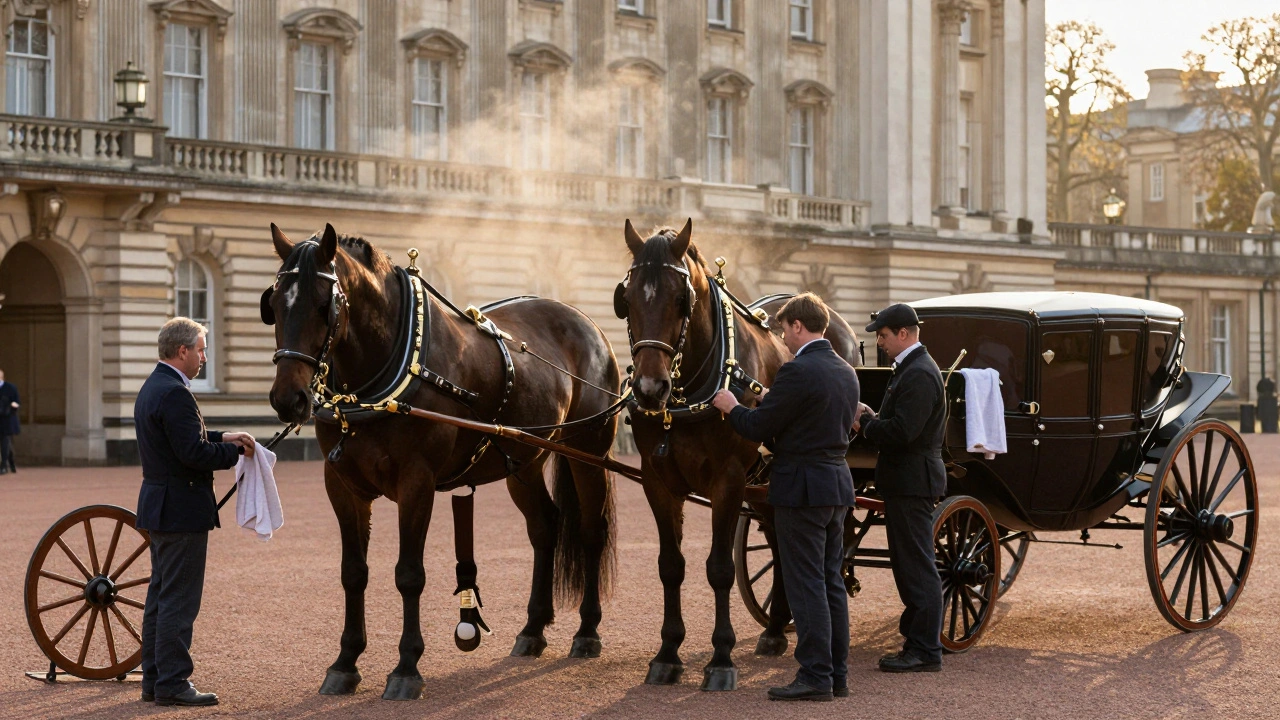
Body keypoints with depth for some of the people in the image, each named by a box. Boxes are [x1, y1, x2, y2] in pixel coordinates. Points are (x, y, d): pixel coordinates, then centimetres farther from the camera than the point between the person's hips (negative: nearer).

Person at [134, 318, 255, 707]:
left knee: (160, 597, 15)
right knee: (179, 600, -5)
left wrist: (222, 438, 11)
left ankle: (154, 680, 21)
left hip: (160, 507, 11)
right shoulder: (175, 393, -19)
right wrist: (235, 452, -11)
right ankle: (172, 684, -2)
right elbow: (194, 453, -25)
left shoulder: (151, 388, 14)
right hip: (182, 509, -11)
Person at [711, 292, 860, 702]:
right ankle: (837, 673, 18)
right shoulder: (846, 372, 11)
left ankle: (815, 676, -4)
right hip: (838, 485, 9)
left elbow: (757, 430, -14)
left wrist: (732, 407, 6)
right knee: (832, 582, 13)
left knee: (806, 584, -4)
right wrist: (773, 403, 20)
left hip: (802, 487, -9)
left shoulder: (798, 372, -17)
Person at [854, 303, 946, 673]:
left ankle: (926, 651, -2)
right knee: (908, 564, 16)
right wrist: (872, 417, 4)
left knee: (918, 566, -6)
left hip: (912, 481, -11)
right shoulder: (912, 368, 16)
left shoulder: (919, 375, -19)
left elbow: (902, 432, -26)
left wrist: (865, 423, -11)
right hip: (907, 479, 11)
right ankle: (917, 637, 24)